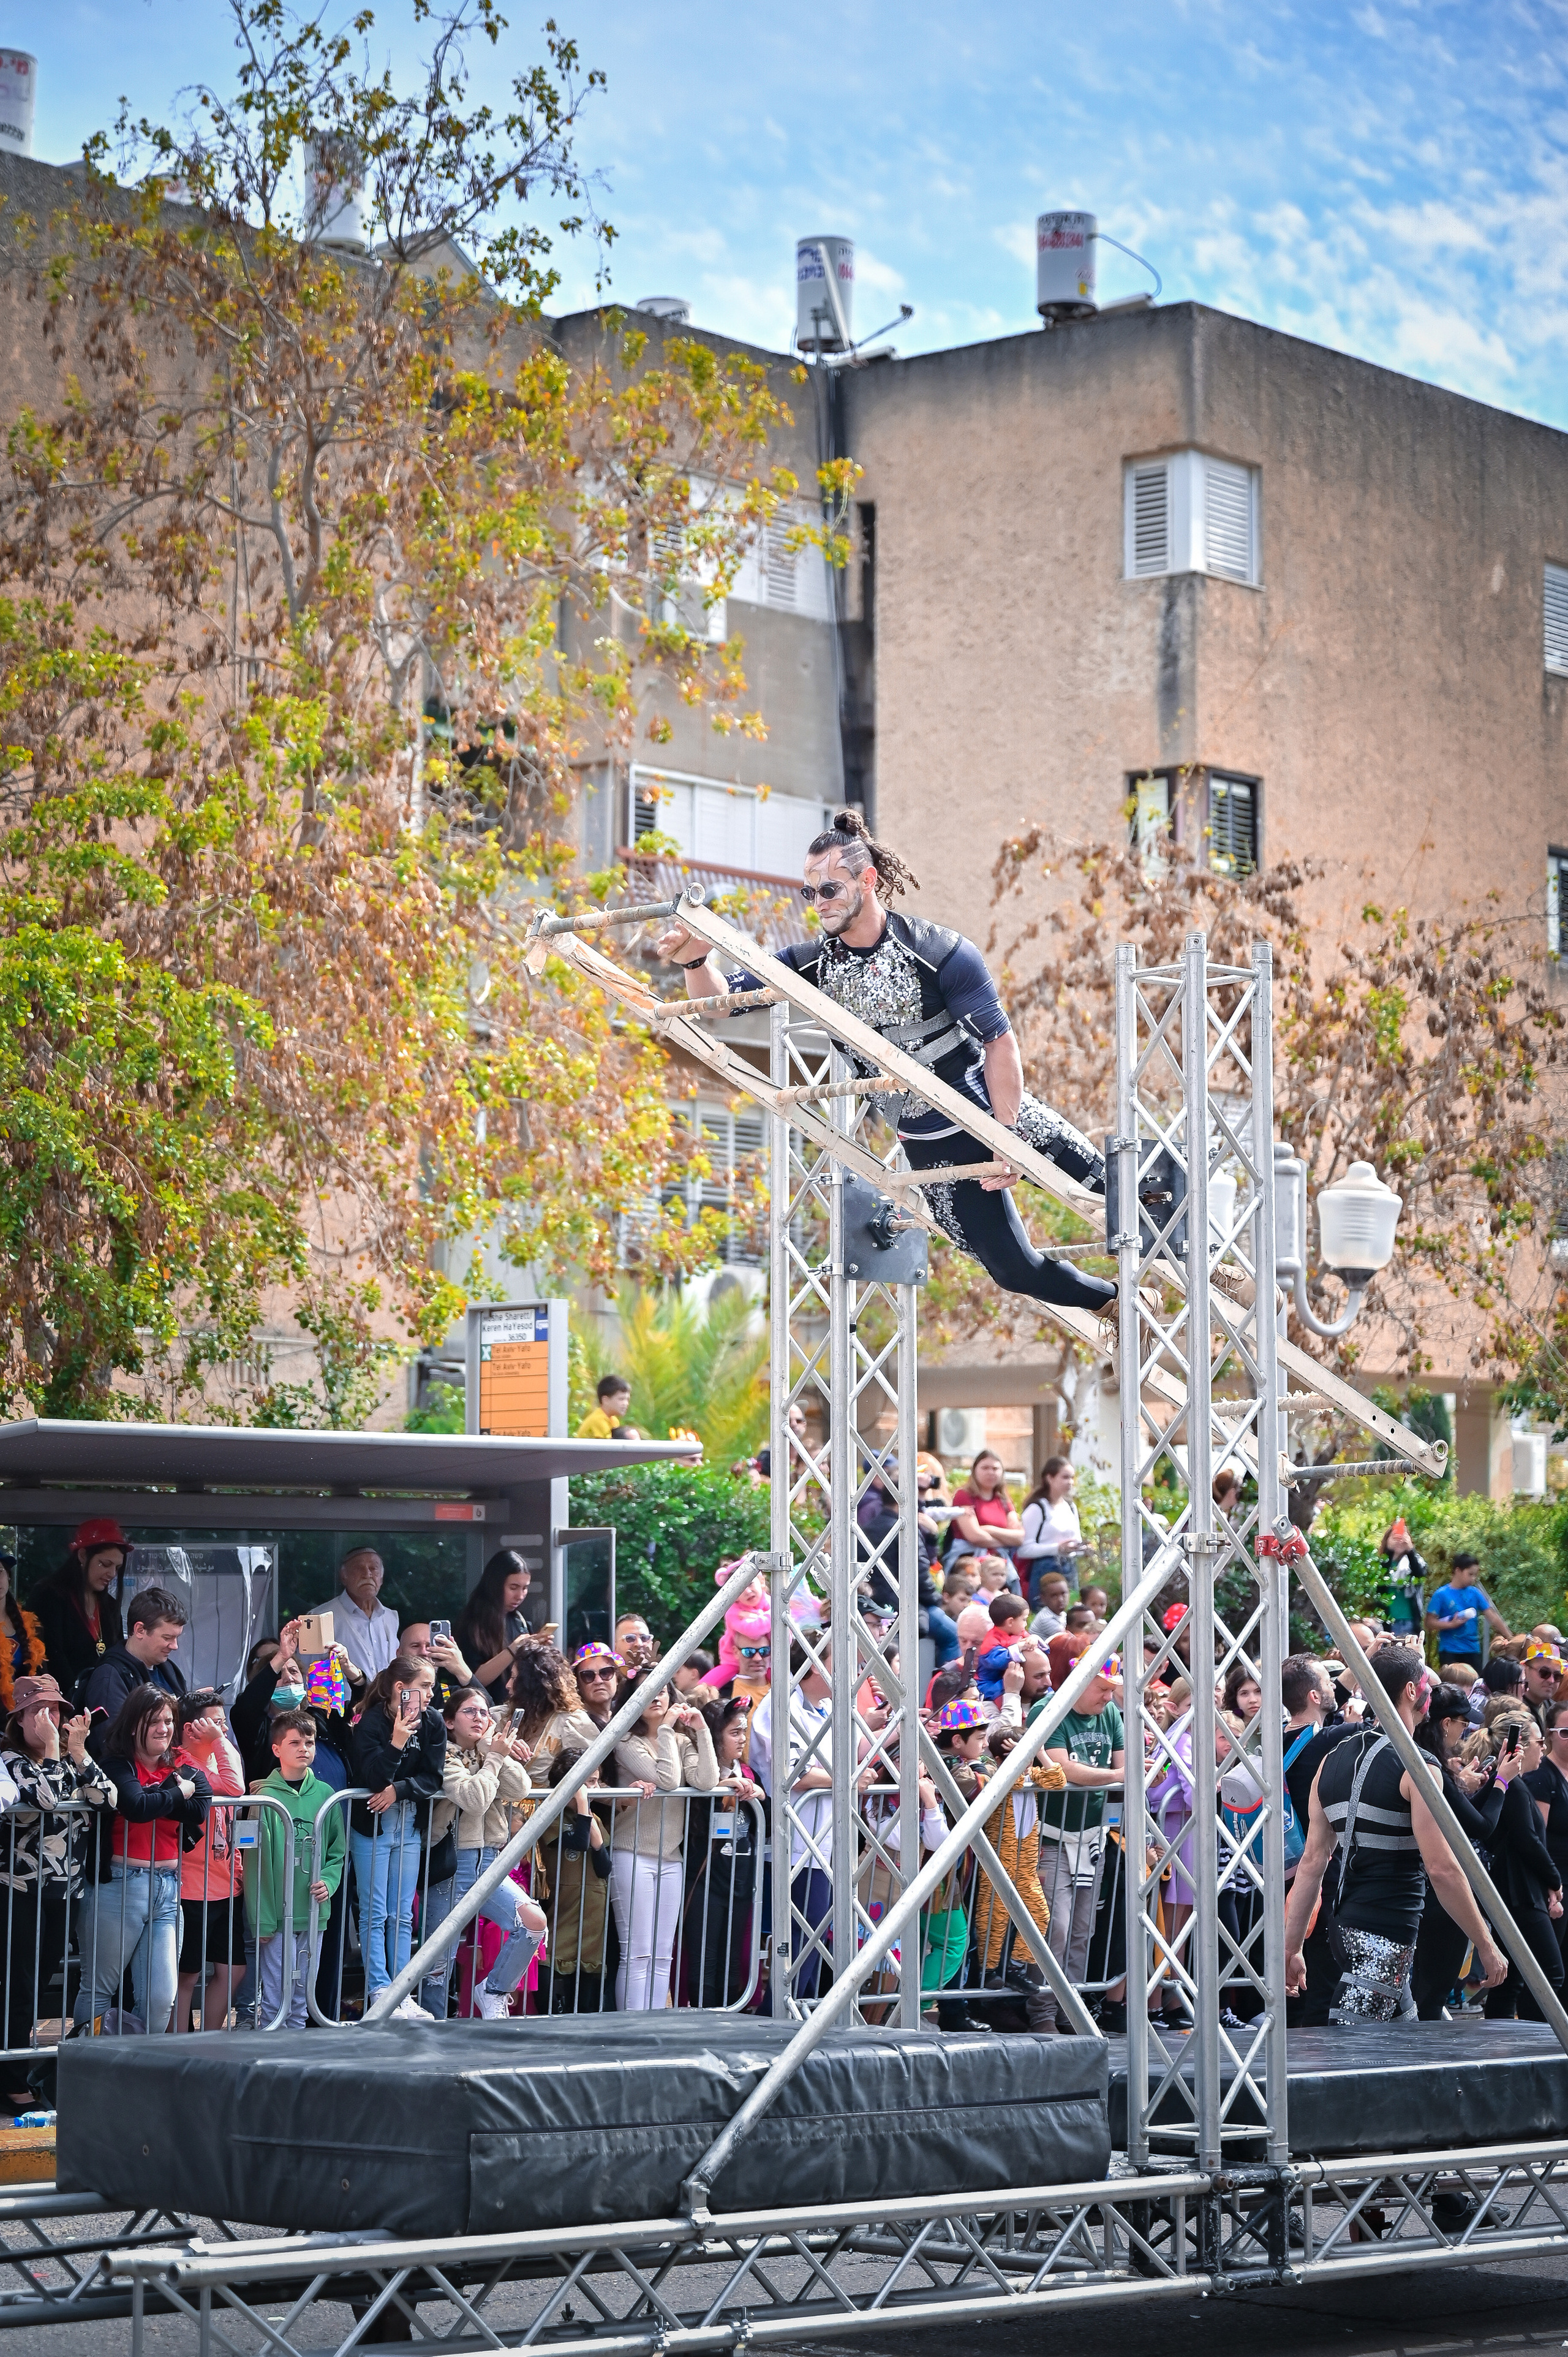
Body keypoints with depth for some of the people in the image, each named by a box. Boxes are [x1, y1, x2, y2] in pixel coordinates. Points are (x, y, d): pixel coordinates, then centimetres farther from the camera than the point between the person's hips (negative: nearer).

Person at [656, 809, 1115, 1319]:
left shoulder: (940, 952, -19)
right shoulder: (814, 963, -7)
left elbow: (1000, 1041, -17)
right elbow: (721, 999, -7)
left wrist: (1006, 1138, -21)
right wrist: (696, 962, -30)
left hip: (999, 1107, -3)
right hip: (934, 1143, 3)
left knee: (1102, 1180, 1)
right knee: (1016, 1271, 3)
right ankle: (1111, 1302, 28)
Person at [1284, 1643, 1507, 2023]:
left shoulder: (1333, 1761, 10)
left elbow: (1312, 1862, 9)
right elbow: (1442, 1868, -16)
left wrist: (1291, 1947, 11)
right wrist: (1486, 1945, -9)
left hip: (1345, 1929, 8)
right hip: (1385, 1938, -8)